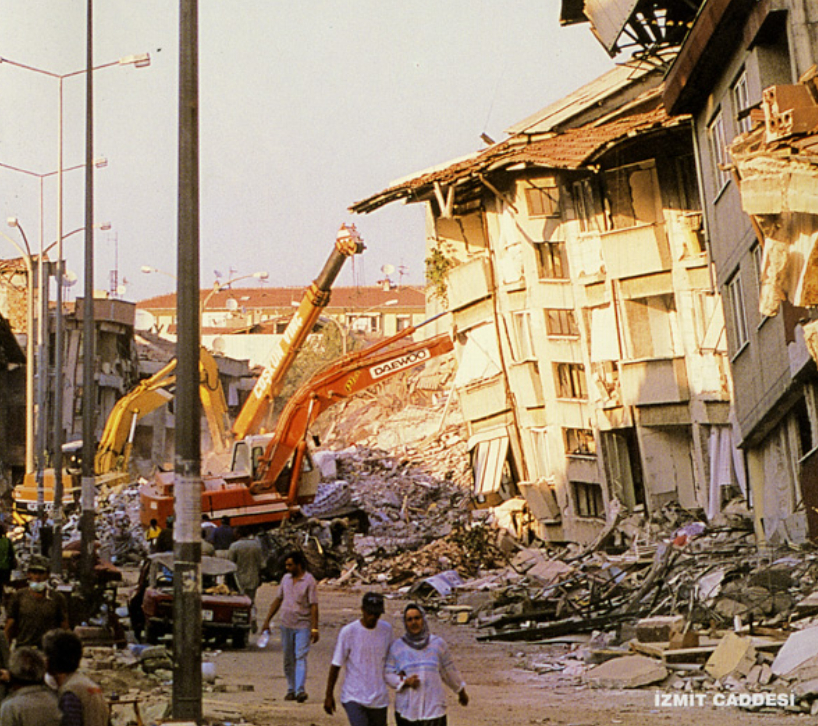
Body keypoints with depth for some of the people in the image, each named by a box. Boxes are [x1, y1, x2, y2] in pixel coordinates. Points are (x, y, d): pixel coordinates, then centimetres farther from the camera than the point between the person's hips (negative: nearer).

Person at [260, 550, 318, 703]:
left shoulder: (309, 581, -9)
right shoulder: (286, 578, 8)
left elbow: (314, 606, -11)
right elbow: (278, 600, 15)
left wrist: (314, 629, -16)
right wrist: (267, 620, 12)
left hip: (303, 626, -5)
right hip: (286, 625, 5)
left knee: (300, 657, -12)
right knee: (288, 660, 9)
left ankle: (300, 690, -17)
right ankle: (291, 690, 17)